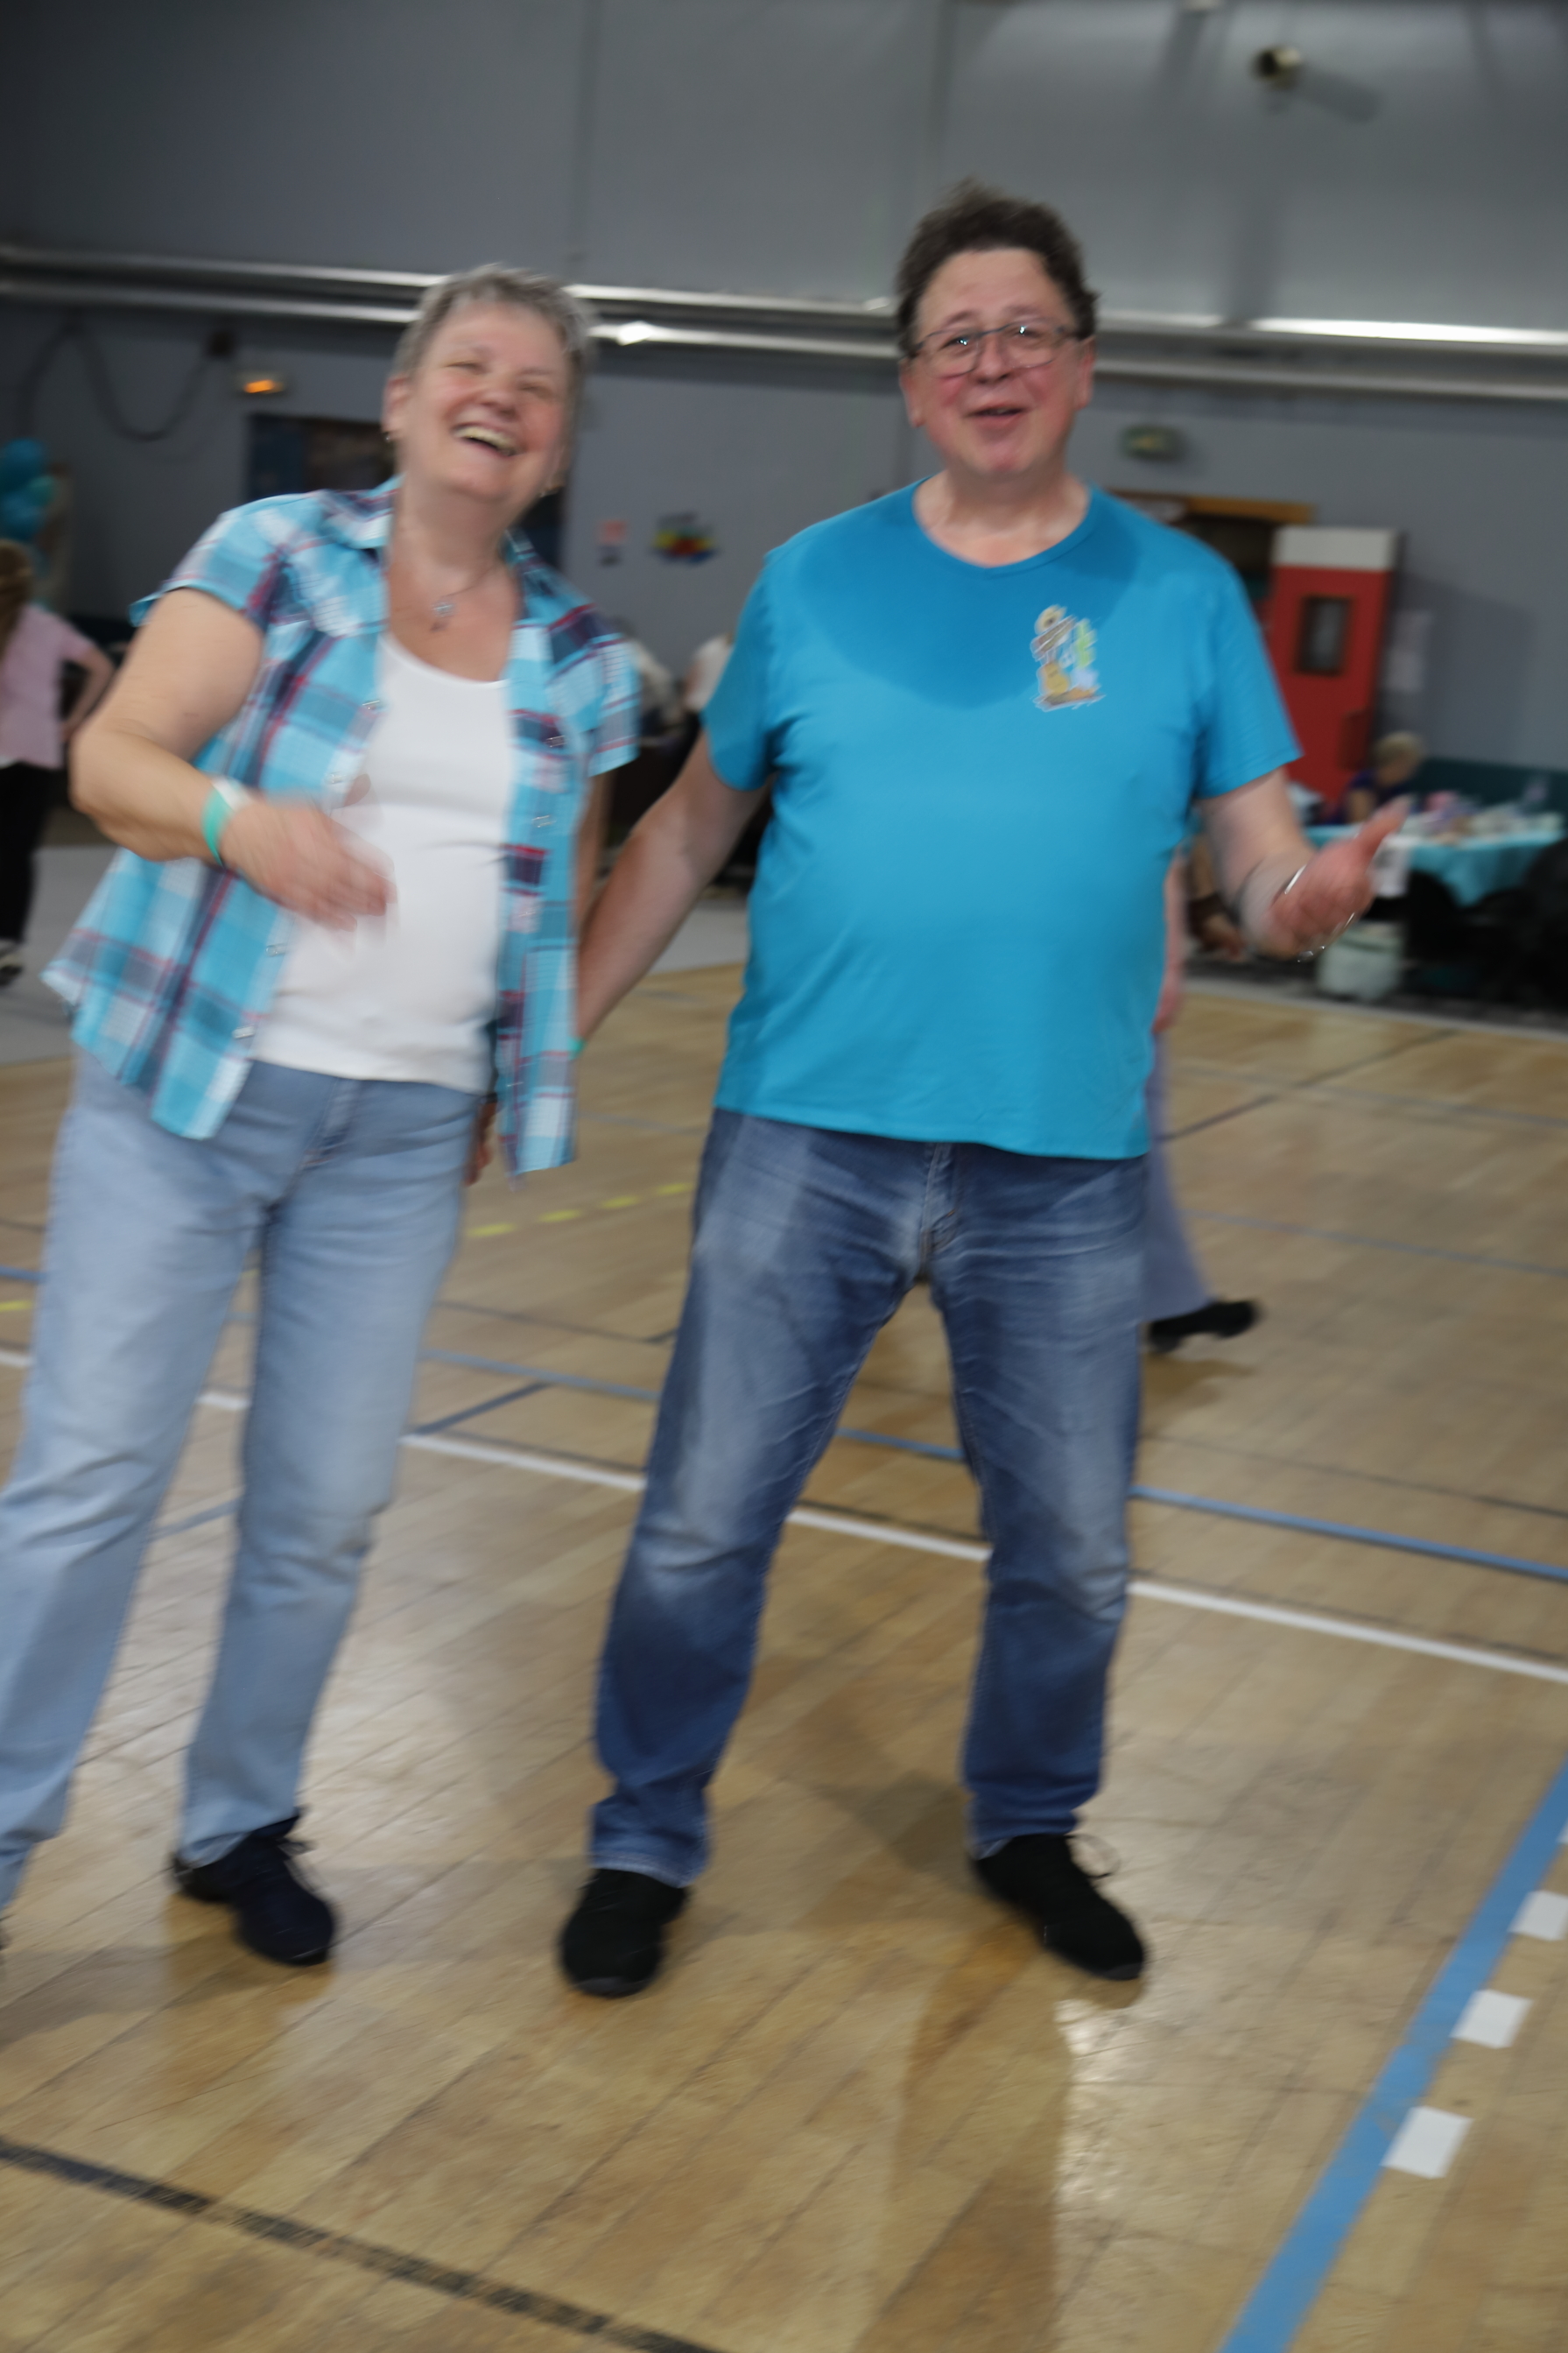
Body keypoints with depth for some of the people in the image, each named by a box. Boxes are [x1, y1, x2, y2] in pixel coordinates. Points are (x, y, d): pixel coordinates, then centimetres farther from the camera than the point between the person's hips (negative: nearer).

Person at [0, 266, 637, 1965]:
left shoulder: (581, 663, 9)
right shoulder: (276, 553, 0)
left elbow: (564, 898, 17)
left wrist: (510, 1092, 9)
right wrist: (241, 820, -27)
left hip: (404, 1137, 3)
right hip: (188, 1087, -3)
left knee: (326, 1510, 6)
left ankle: (240, 1824, 25)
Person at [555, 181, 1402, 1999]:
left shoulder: (1181, 594, 4)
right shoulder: (818, 580, 4)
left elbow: (1262, 853, 2)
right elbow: (691, 827, 10)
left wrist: (1309, 889, -22)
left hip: (1061, 1166, 1)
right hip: (811, 1136, 0)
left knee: (1069, 1557, 12)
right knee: (700, 1529, 3)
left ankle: (1027, 1828, 38)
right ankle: (645, 1845, 24)